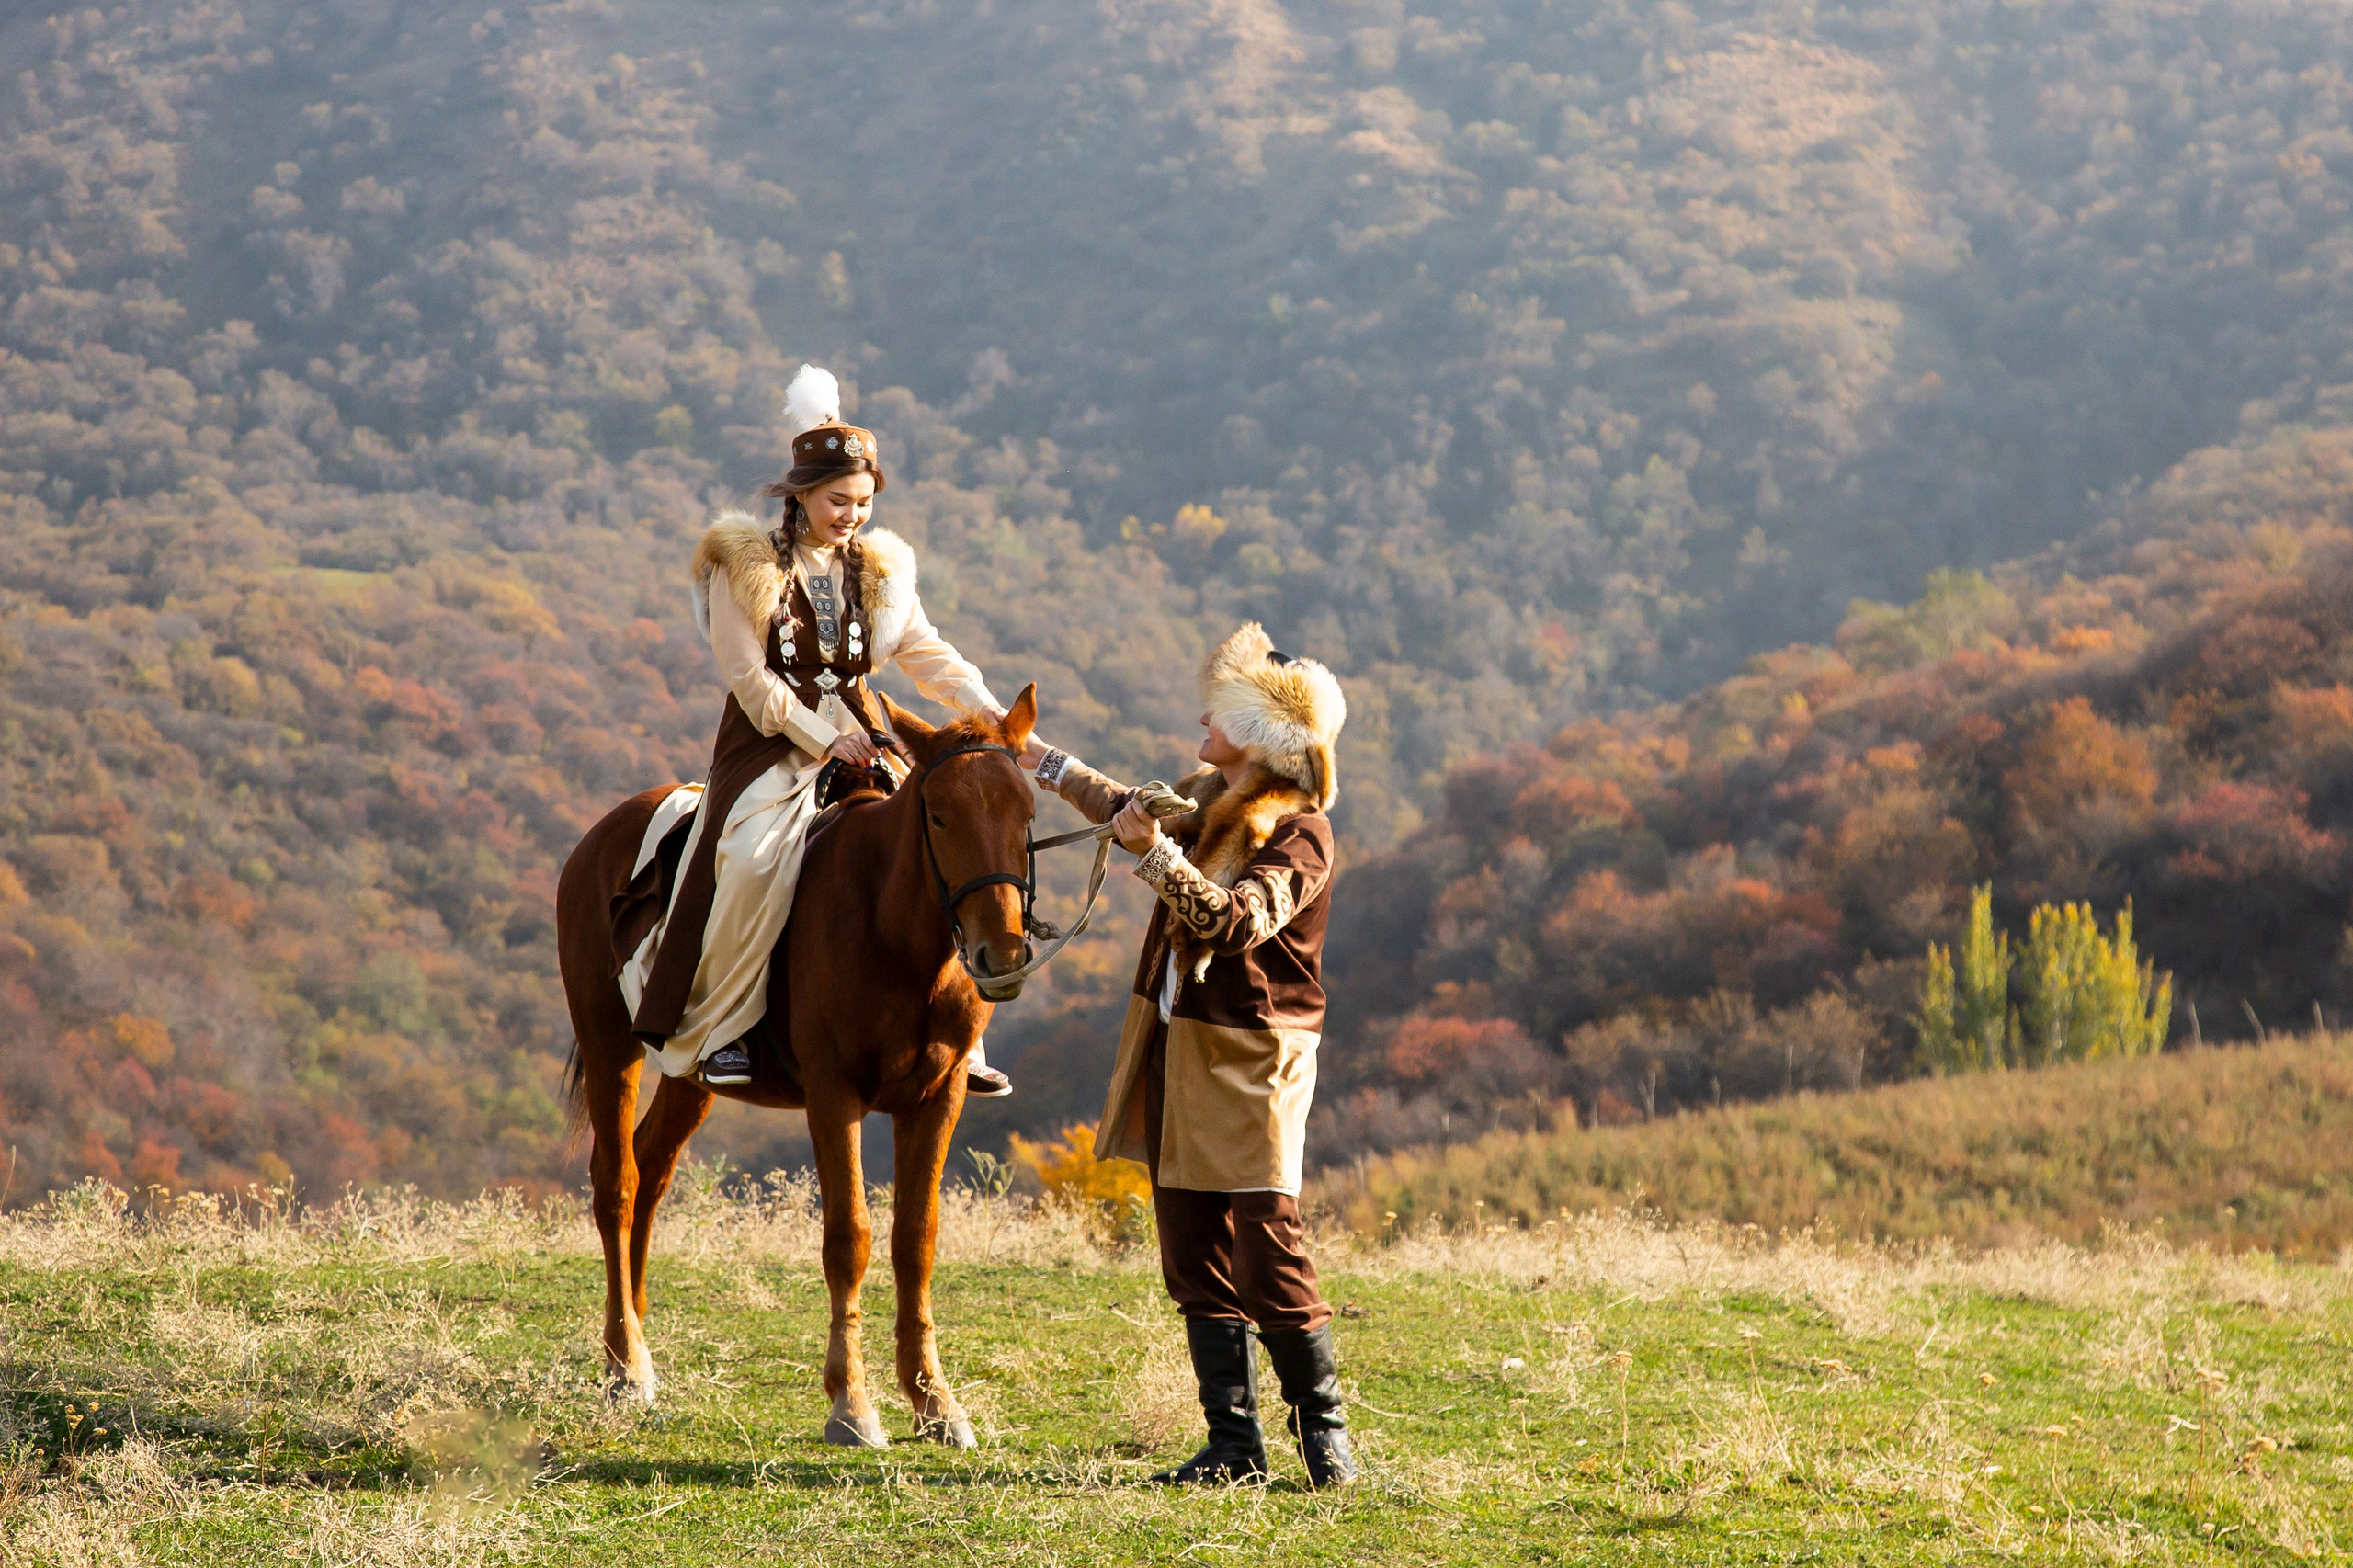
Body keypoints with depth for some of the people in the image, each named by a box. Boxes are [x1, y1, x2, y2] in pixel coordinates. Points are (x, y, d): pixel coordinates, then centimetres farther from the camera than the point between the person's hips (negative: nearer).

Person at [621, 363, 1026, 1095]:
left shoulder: (880, 571, 11)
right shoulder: (746, 567, -4)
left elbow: (930, 657, 6)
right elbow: (752, 679, -9)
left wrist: (995, 716, -9)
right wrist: (824, 740, -16)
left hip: (858, 739, 4)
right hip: (772, 742, -4)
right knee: (756, 859, -29)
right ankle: (722, 1026, -17)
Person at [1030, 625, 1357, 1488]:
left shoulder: (1300, 833, -13)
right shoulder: (1202, 798, 11)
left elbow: (1238, 921, -27)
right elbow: (1126, 806, 32)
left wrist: (1156, 854, -34)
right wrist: (1046, 762, 40)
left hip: (1252, 1059, -8)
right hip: (1175, 1046, 8)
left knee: (1269, 1254, -10)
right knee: (1195, 1256, 6)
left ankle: (1323, 1429, 5)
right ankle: (1234, 1441, 10)